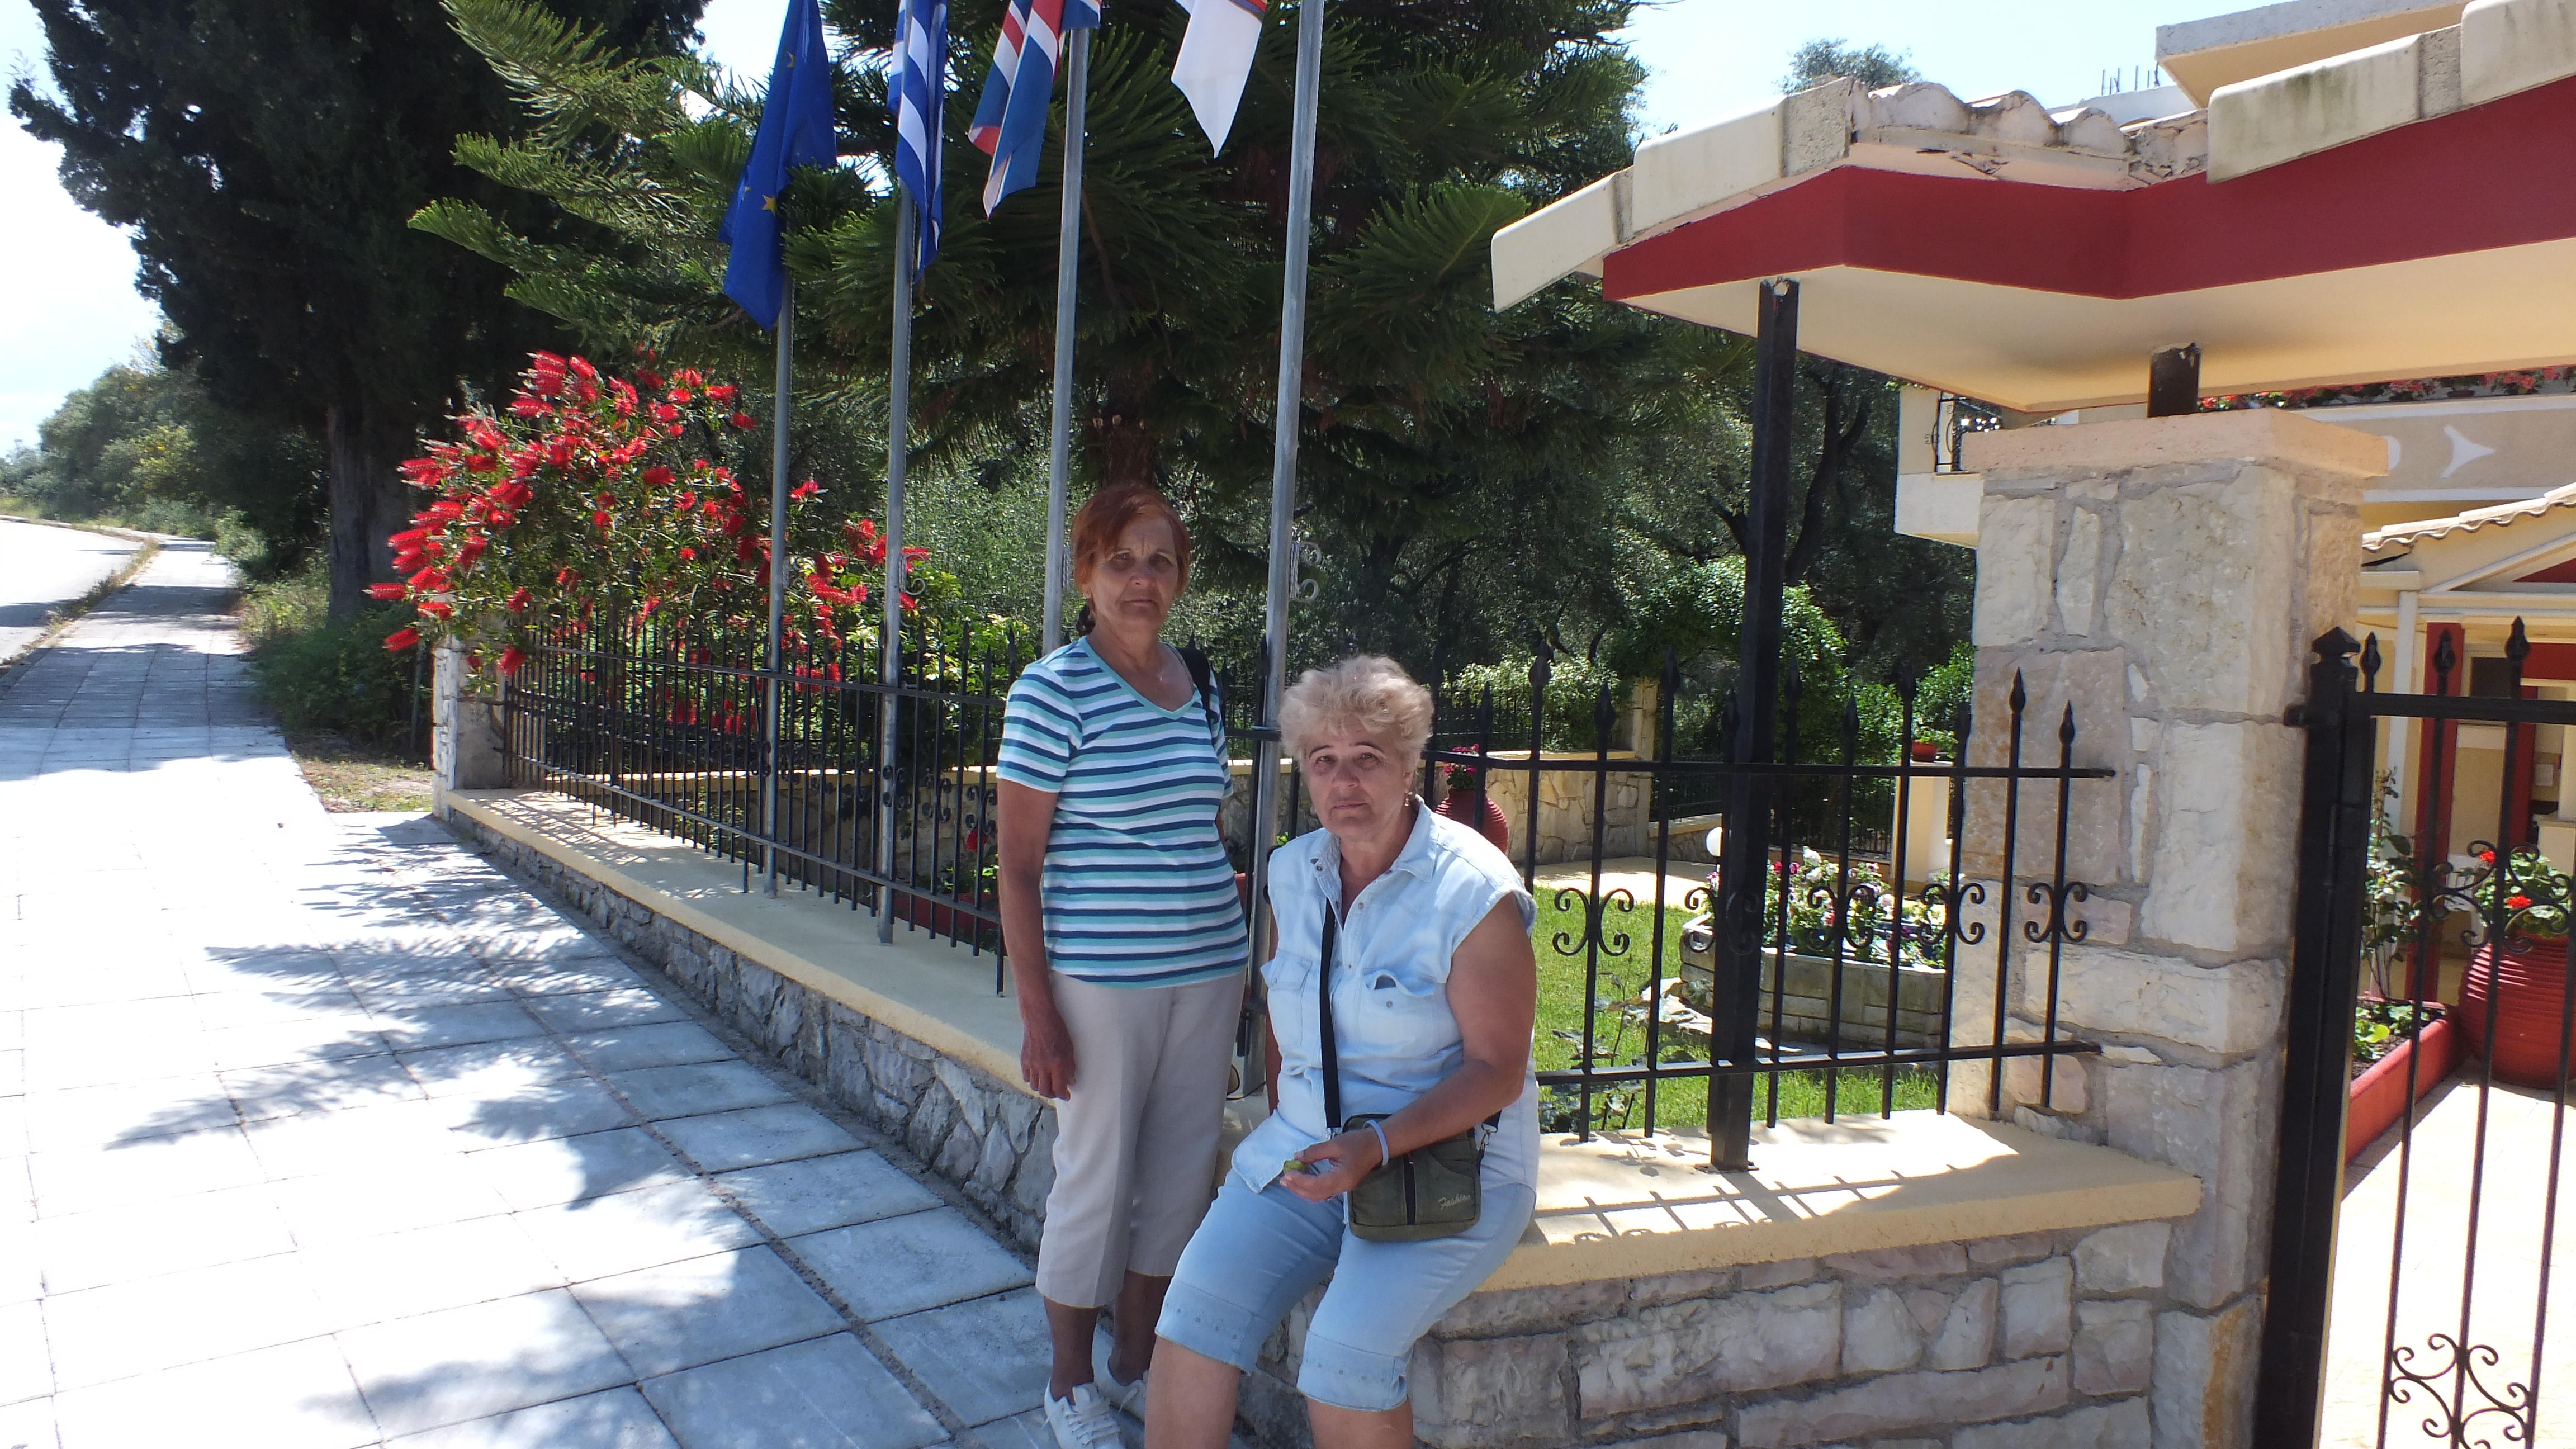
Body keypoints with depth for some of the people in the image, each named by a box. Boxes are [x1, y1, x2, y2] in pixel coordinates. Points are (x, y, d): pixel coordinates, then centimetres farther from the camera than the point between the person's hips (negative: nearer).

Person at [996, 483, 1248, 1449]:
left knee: (1181, 1174, 14)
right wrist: (1037, 1014, -14)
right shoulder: (1055, 689, -11)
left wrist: (1232, 965, 16)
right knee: (1096, 1180, 5)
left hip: (1208, 970, 6)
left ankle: (1137, 1358, 35)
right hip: (1100, 978, -6)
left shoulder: (1200, 684, 7)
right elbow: (1018, 867, -10)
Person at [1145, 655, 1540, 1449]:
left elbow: (1496, 1070, -14)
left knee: (1345, 1352, -25)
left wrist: (1378, 1146, -25)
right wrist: (1284, 1125, 10)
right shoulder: (1293, 871, 6)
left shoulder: (1474, 891, -13)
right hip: (1302, 1146, 5)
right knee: (1195, 1305, -18)